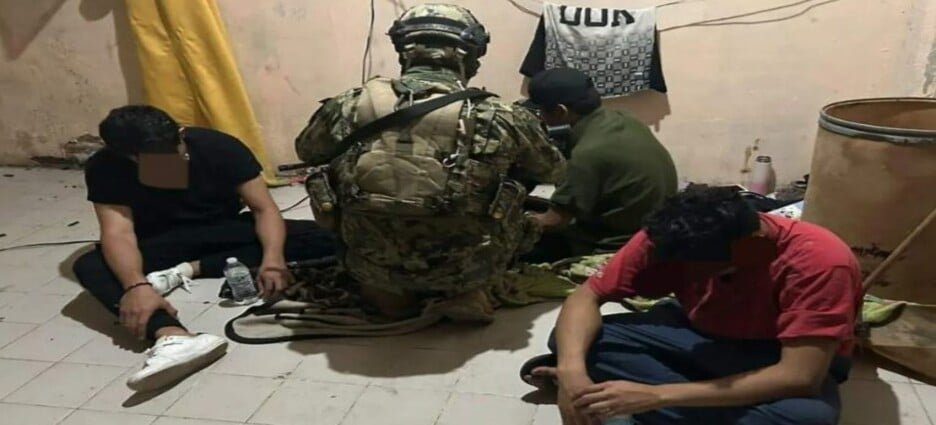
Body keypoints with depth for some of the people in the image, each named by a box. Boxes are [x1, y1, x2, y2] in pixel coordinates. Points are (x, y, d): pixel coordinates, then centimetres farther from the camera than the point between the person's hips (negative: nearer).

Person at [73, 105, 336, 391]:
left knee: (322, 238, -23)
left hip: (222, 234, 1)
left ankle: (190, 270, -24)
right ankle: (172, 337, -57)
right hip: (162, 245, 0)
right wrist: (136, 285, -50)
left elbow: (264, 208, -21)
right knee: (89, 267, -32)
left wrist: (272, 259, -40)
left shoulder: (219, 147, -19)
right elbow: (119, 232, -30)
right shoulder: (105, 169, -19)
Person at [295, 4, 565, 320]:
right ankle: (467, 292, 9)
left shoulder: (351, 106, -6)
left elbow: (306, 152, 17)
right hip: (467, 269, -1)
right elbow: (554, 171, 12)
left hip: (373, 264, 1)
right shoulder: (498, 117, -8)